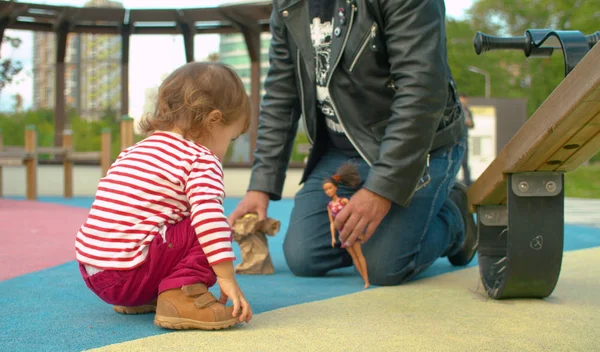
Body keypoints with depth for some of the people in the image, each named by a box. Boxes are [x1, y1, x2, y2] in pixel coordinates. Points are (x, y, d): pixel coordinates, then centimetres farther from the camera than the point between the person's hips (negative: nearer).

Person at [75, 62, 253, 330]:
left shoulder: (137, 149, 20)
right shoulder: (201, 159, -6)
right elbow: (208, 215, -22)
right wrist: (227, 278, -22)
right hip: (127, 272, -9)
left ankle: (143, 298, 17)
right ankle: (180, 294, -19)